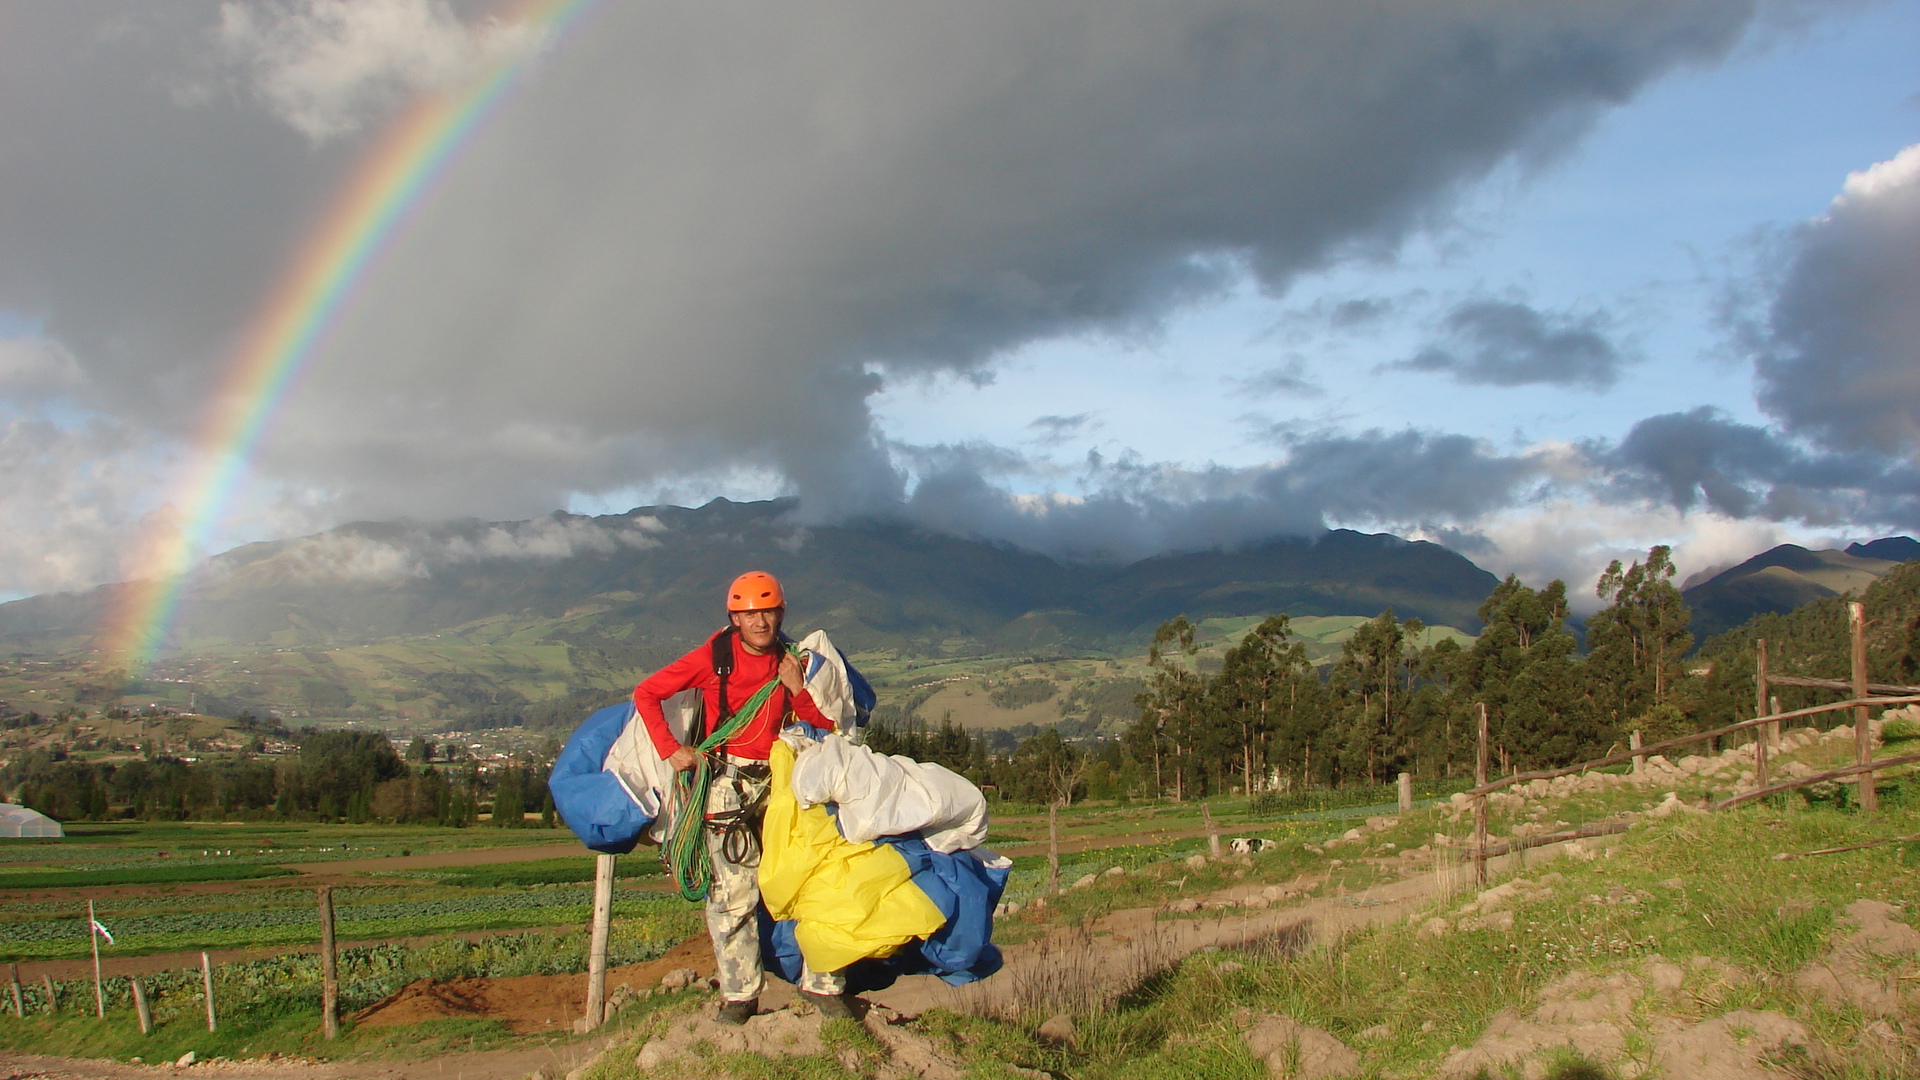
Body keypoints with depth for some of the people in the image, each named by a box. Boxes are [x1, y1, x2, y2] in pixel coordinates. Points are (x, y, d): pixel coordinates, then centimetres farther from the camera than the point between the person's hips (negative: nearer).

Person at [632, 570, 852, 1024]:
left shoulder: (791, 660, 9)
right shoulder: (714, 657, -2)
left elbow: (827, 723, 10)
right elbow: (645, 694, 0)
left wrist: (798, 692, -7)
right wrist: (671, 750, -8)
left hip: (780, 780, 4)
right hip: (729, 782, -3)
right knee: (735, 891, -6)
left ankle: (822, 984, 8)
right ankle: (739, 993, 4)